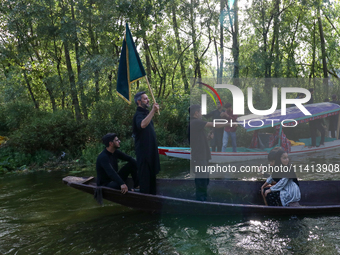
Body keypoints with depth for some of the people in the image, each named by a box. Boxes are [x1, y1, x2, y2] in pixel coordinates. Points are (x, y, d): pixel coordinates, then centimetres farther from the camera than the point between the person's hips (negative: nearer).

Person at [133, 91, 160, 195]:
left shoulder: (146, 113, 15)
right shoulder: (138, 114, -17)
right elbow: (142, 124, -42)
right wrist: (153, 111, -44)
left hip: (150, 148, 10)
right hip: (143, 149, -10)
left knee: (152, 173, 17)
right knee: (145, 173, -5)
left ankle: (152, 194, 27)